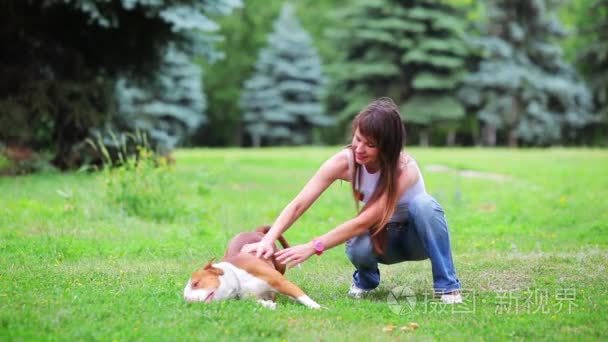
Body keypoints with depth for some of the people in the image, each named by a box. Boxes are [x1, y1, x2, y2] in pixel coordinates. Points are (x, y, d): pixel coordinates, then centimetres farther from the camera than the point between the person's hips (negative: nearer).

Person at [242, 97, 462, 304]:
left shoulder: (404, 169, -32)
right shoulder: (344, 161, -22)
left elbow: (365, 221, -37)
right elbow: (298, 205, -27)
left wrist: (313, 247, -41)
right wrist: (268, 240, -42)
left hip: (418, 237, -2)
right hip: (383, 238, 2)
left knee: (422, 203, -37)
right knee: (358, 248, -35)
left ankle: (447, 285, -21)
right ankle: (365, 280, 2)